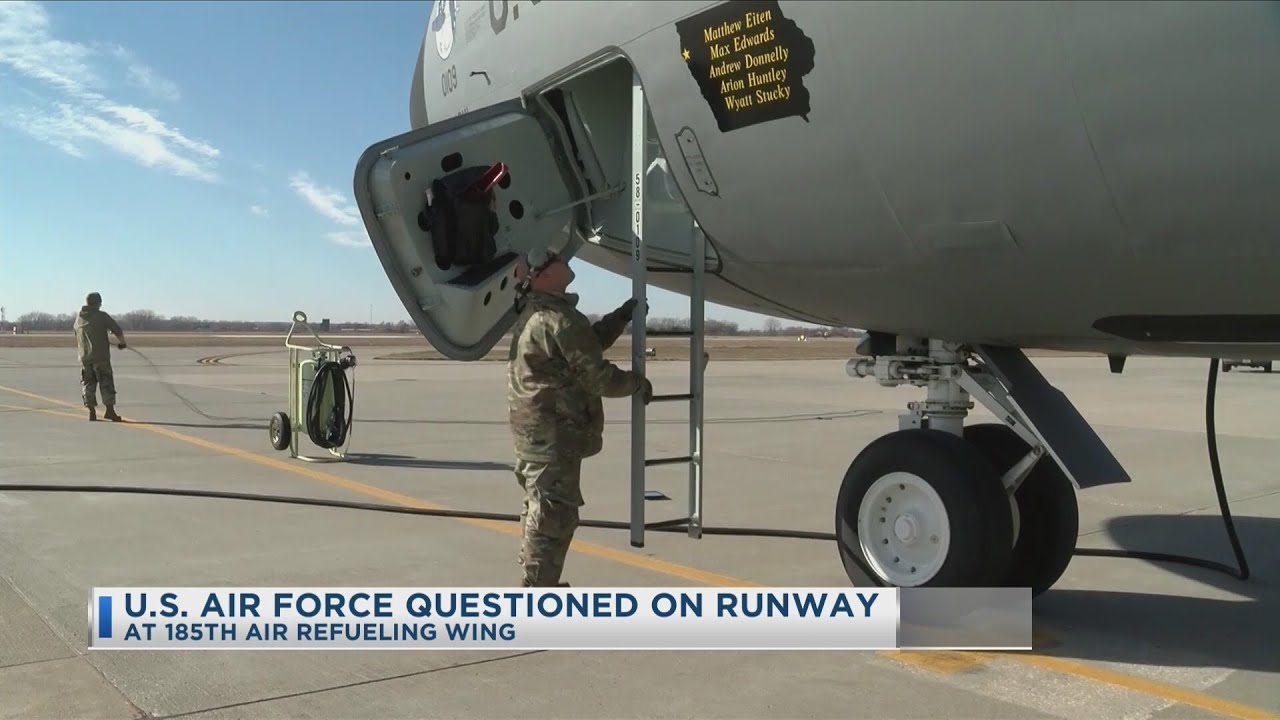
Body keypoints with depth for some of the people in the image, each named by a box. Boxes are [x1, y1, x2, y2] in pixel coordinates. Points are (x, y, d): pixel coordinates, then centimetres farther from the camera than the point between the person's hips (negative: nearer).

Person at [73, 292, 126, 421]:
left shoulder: (78, 318, 12)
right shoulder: (101, 316, -6)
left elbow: (77, 340, 22)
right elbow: (117, 329, -6)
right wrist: (122, 343, 11)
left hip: (84, 357, 5)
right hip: (101, 356, -5)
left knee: (88, 384, 10)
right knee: (106, 383, -2)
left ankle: (92, 412, 7)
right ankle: (110, 410, -7)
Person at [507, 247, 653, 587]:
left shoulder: (536, 314, 15)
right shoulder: (558, 318, -18)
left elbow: (591, 341, 23)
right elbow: (597, 376, -17)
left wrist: (622, 315, 18)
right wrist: (637, 383, -1)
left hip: (535, 432, 11)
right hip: (553, 433, -11)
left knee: (542, 509, 19)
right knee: (554, 512, -4)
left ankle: (539, 585, 31)